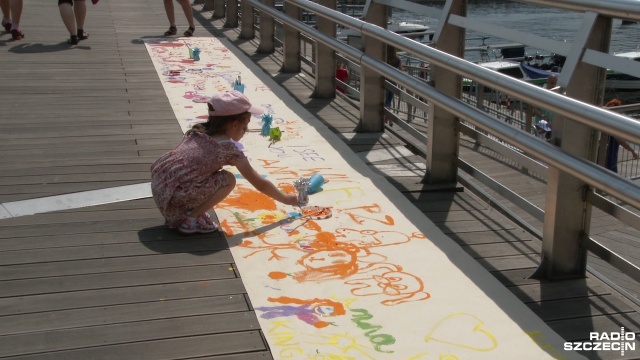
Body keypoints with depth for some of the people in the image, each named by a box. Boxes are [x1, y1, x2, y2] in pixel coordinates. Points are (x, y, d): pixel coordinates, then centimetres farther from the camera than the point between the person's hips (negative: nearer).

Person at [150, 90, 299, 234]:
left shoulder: (198, 132, 14)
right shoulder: (229, 148, -4)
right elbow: (260, 184, 4)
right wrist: (286, 199, 18)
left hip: (158, 186, 8)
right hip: (173, 197, -8)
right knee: (228, 180, -1)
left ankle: (179, 216, 17)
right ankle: (189, 220, 0)